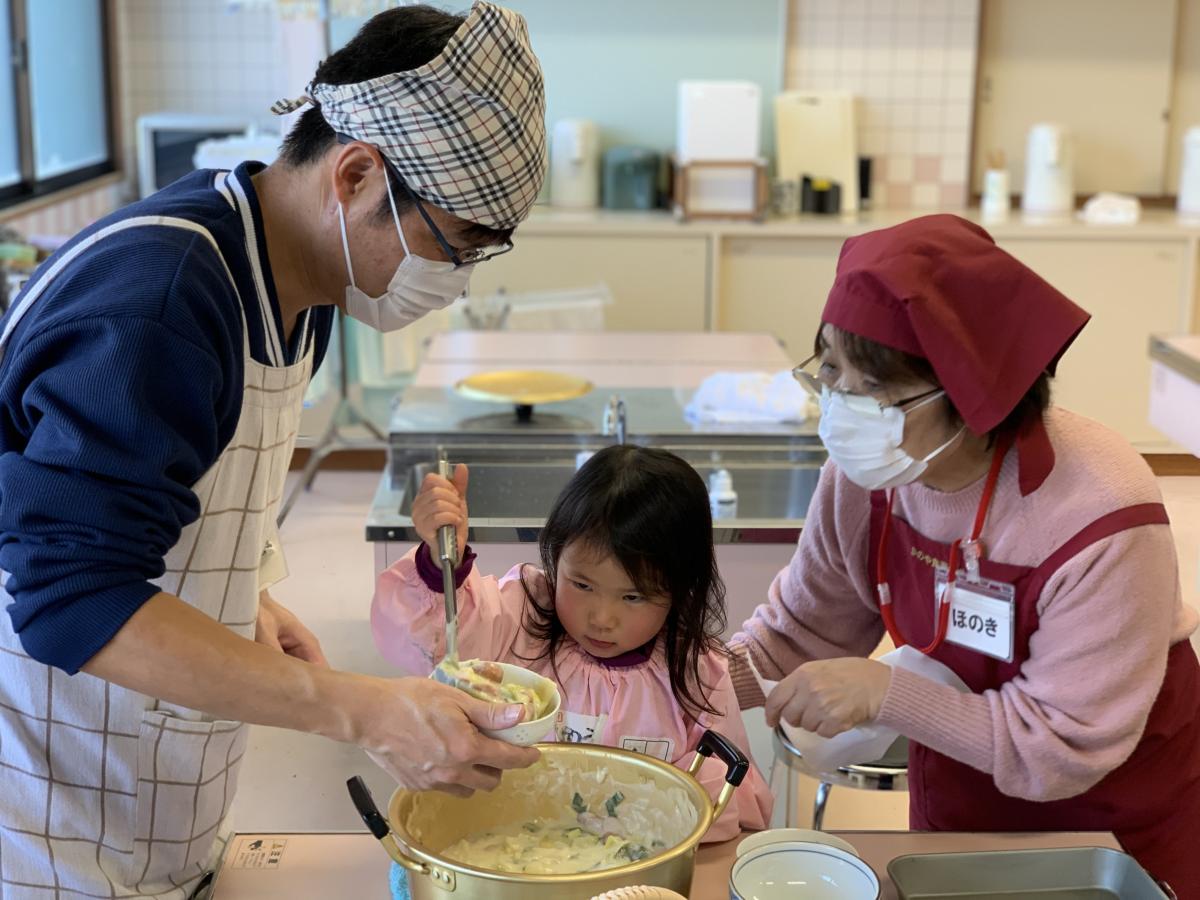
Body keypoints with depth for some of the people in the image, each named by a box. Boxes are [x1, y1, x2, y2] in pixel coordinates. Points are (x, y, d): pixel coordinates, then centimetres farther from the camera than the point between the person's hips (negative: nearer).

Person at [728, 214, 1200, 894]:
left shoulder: (1099, 518, -34)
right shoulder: (866, 470, -18)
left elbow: (1065, 749, -28)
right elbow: (799, 634, -6)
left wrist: (884, 694, -36)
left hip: (1118, 814, -4)